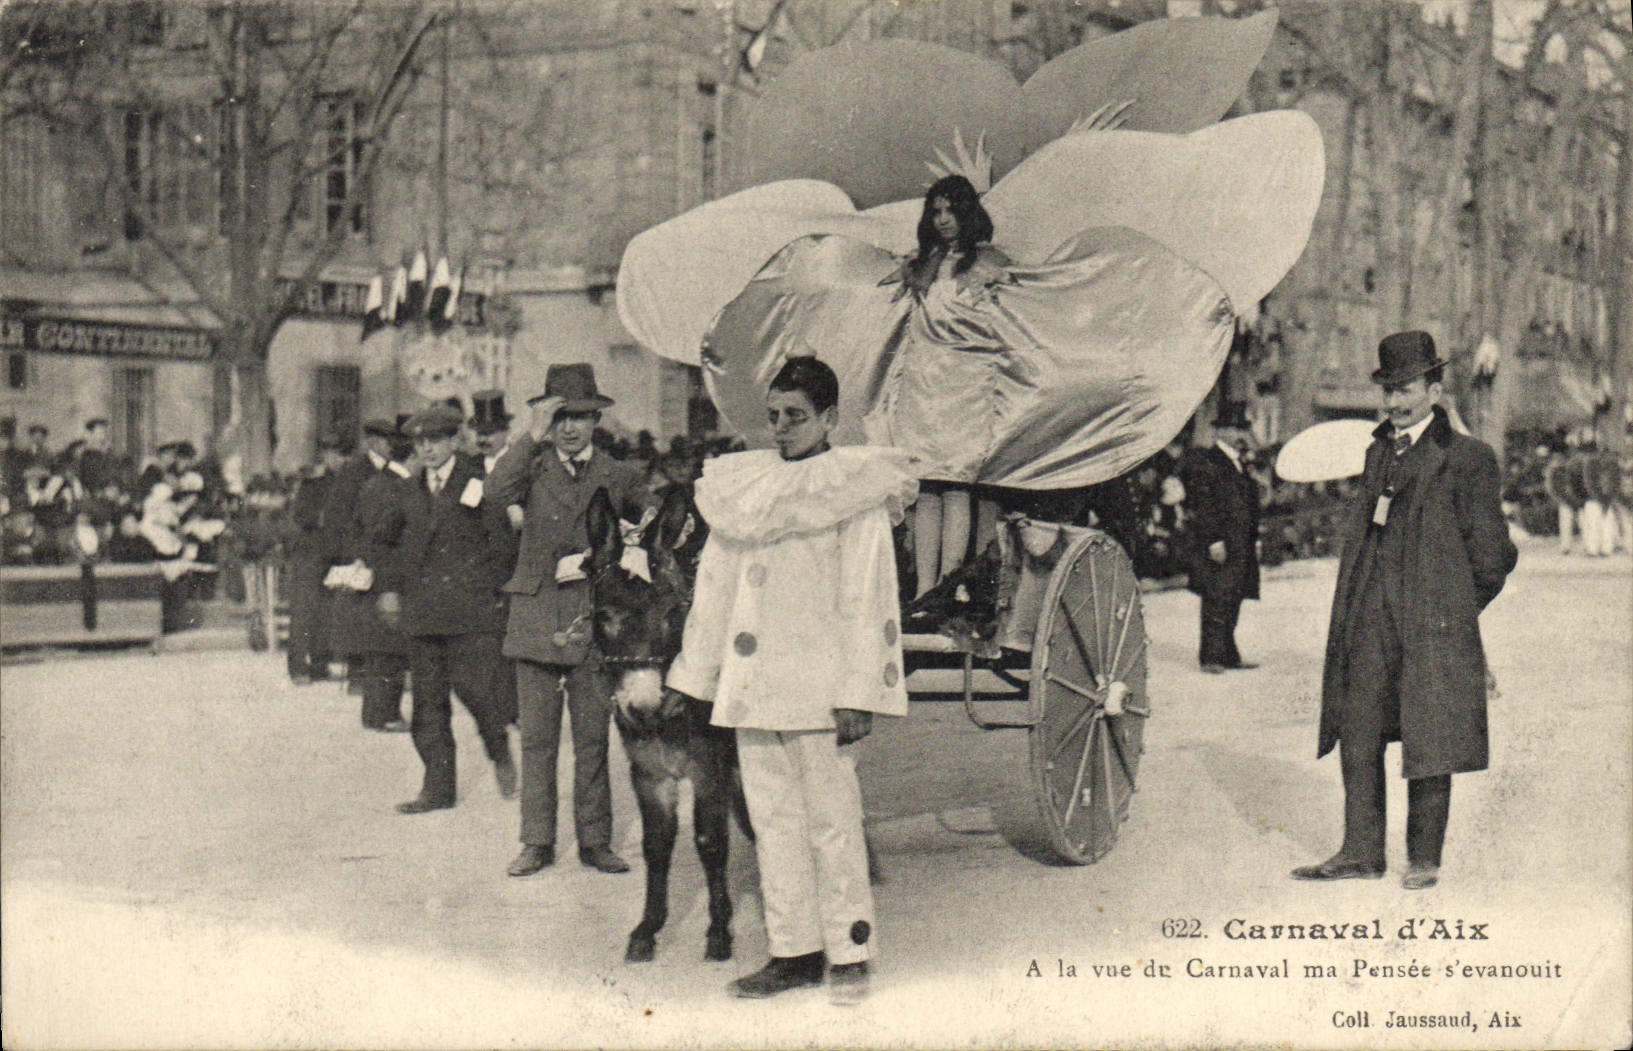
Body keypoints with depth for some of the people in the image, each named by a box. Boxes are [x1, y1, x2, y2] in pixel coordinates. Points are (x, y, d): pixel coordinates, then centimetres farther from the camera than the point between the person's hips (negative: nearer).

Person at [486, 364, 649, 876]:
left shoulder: (619, 476, 9)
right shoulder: (532, 468, 6)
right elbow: (494, 497, -15)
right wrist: (531, 439, -17)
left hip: (593, 621, 0)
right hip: (536, 618, 0)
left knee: (593, 740, 3)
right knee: (536, 738, 3)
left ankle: (595, 840, 13)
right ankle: (537, 841, 12)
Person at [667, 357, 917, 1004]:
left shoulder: (861, 494, -4)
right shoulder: (740, 483, 12)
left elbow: (867, 602, -8)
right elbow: (716, 583, 16)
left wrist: (856, 695, -15)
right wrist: (695, 673, 14)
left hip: (818, 691, -5)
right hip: (753, 686, 5)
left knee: (832, 822, -1)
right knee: (773, 822, 8)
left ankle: (849, 955, 9)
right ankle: (794, 952, 17)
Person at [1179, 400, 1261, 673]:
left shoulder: (1239, 465, 19)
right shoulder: (1204, 463, -8)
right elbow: (1202, 506, -14)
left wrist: (1254, 540, 18)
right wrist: (1214, 541, -19)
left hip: (1241, 547, 8)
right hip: (1218, 548, -8)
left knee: (1232, 602, 11)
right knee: (1216, 601, -9)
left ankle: (1229, 656, 16)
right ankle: (1211, 657, -5)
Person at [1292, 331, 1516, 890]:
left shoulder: (1468, 460, -4)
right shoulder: (1378, 453, 16)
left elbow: (1490, 556, -2)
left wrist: (1453, 610, 6)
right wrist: (1356, 603, 13)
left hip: (1431, 626, -6)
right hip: (1367, 624, 6)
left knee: (1428, 747, 1)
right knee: (1357, 739, 7)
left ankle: (1424, 859, 11)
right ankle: (1360, 852, 16)